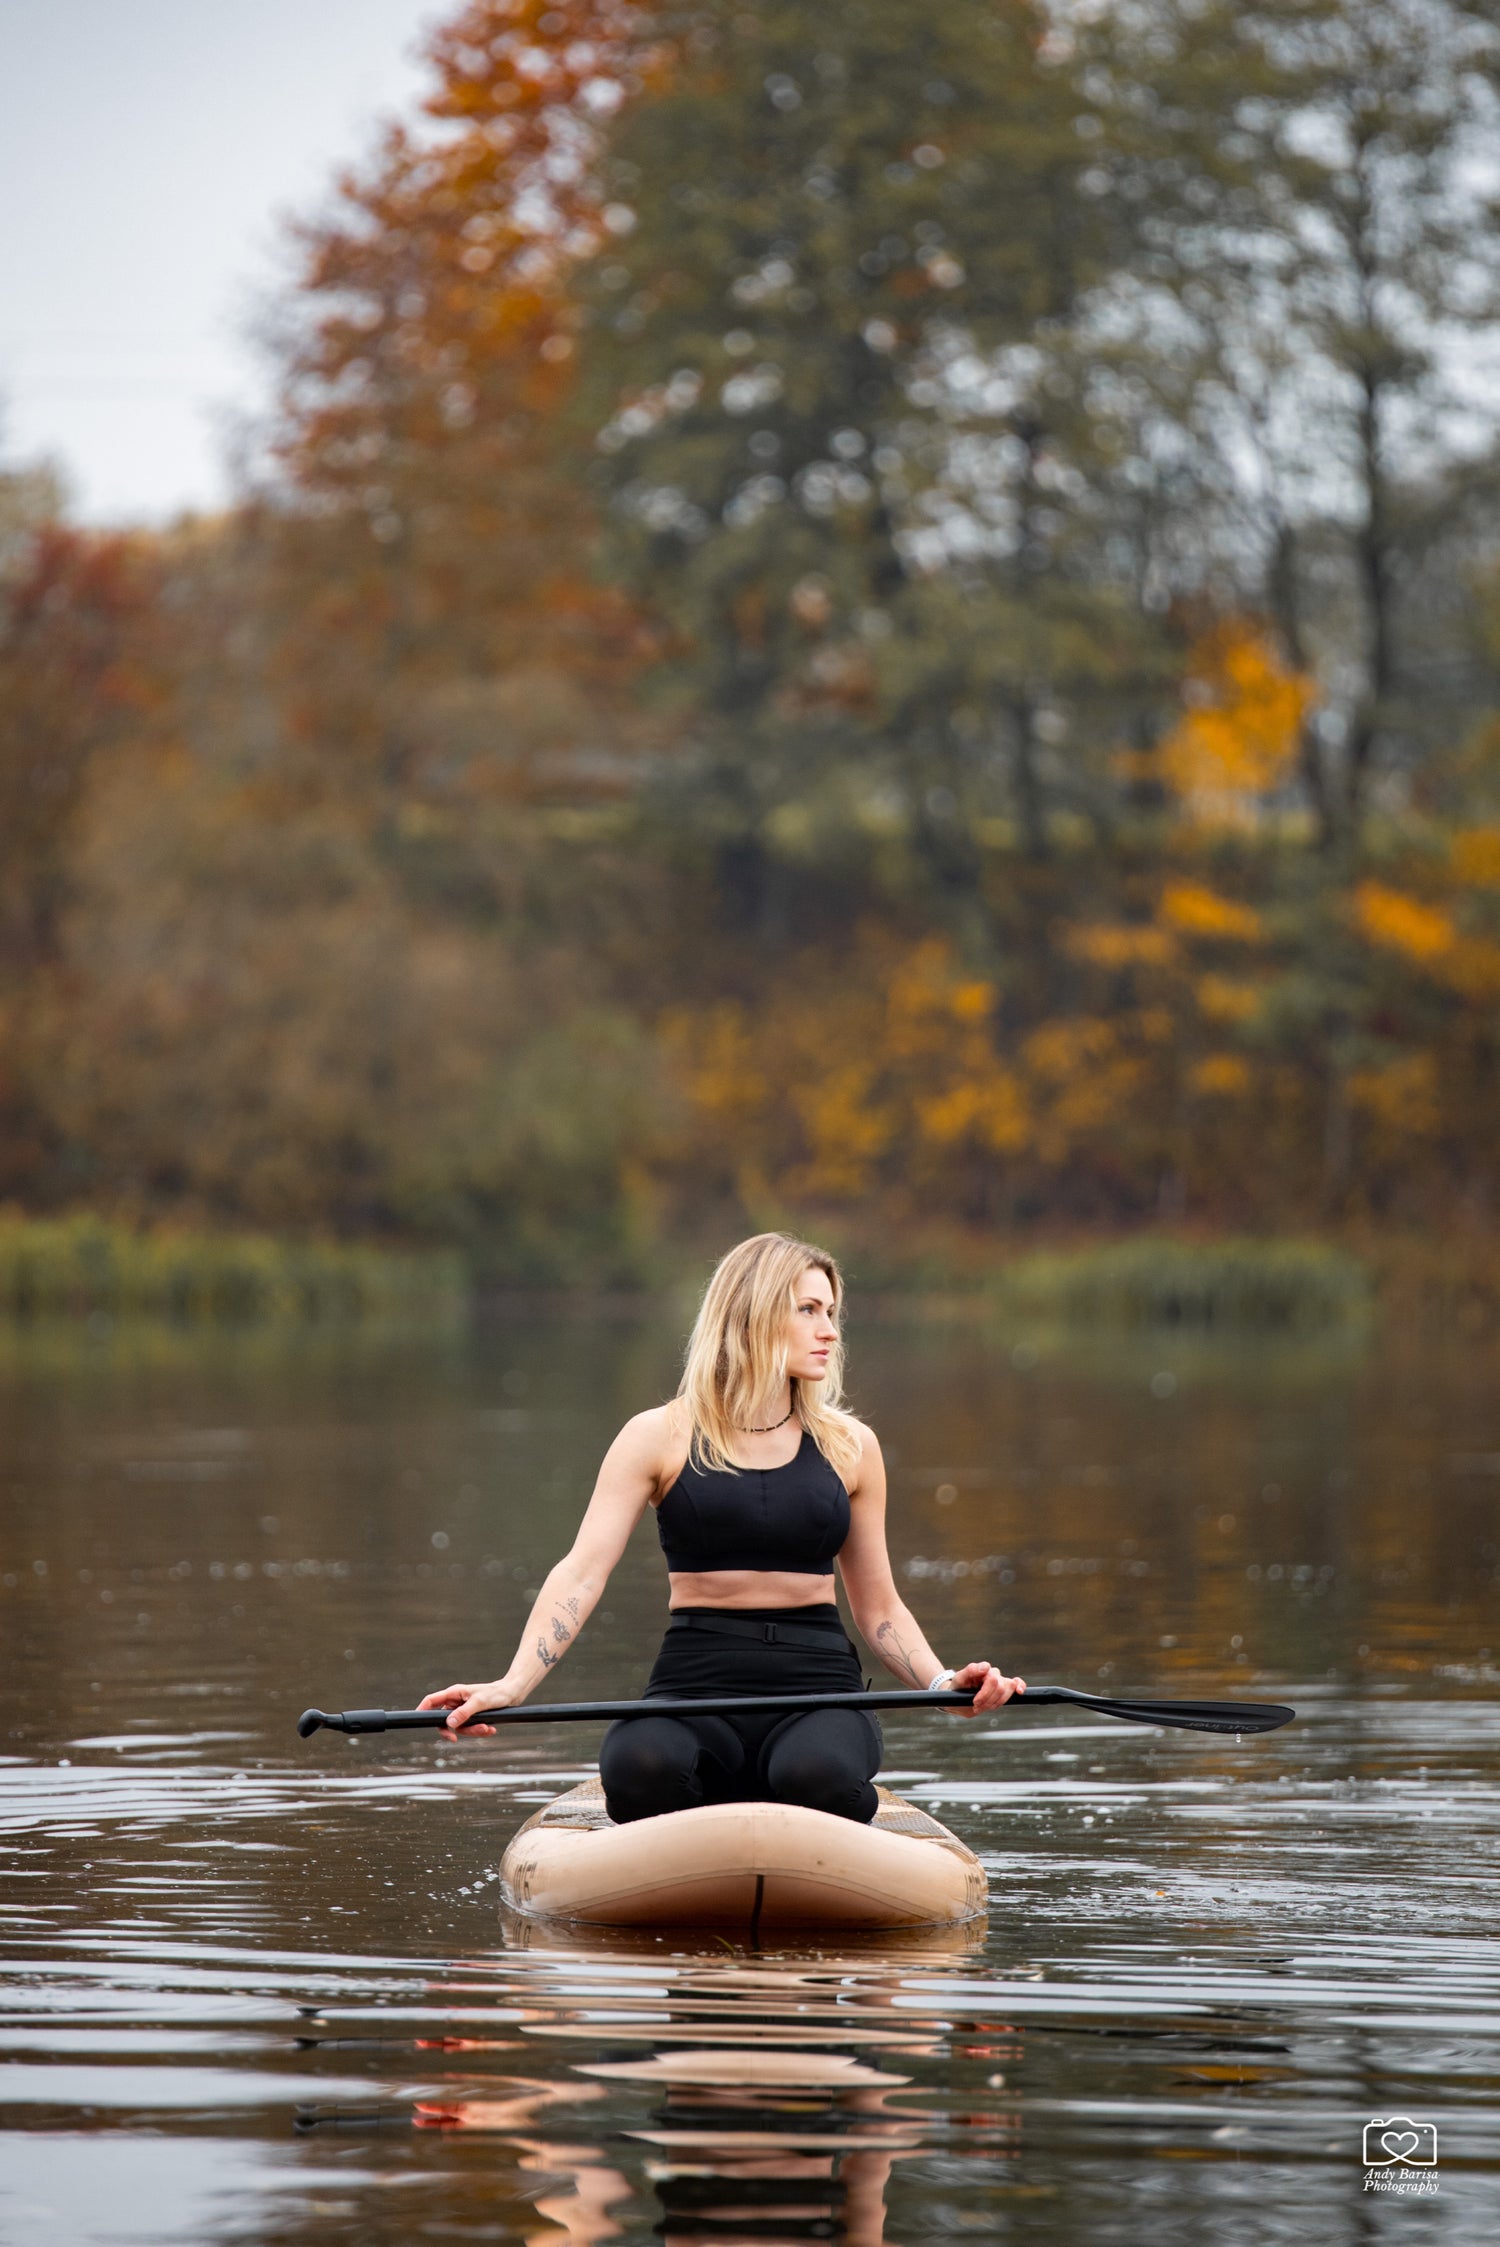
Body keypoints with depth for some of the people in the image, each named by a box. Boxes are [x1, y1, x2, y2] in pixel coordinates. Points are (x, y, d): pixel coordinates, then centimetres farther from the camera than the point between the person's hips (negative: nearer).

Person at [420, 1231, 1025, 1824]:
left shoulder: (850, 1447, 12)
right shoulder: (659, 1437, 4)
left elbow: (879, 1608, 17)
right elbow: (582, 1573, -6)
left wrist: (944, 1683, -4)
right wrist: (512, 1685, -23)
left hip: (817, 1688, 1)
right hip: (696, 1684, -1)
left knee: (821, 1775, -37)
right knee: (640, 1765, -37)